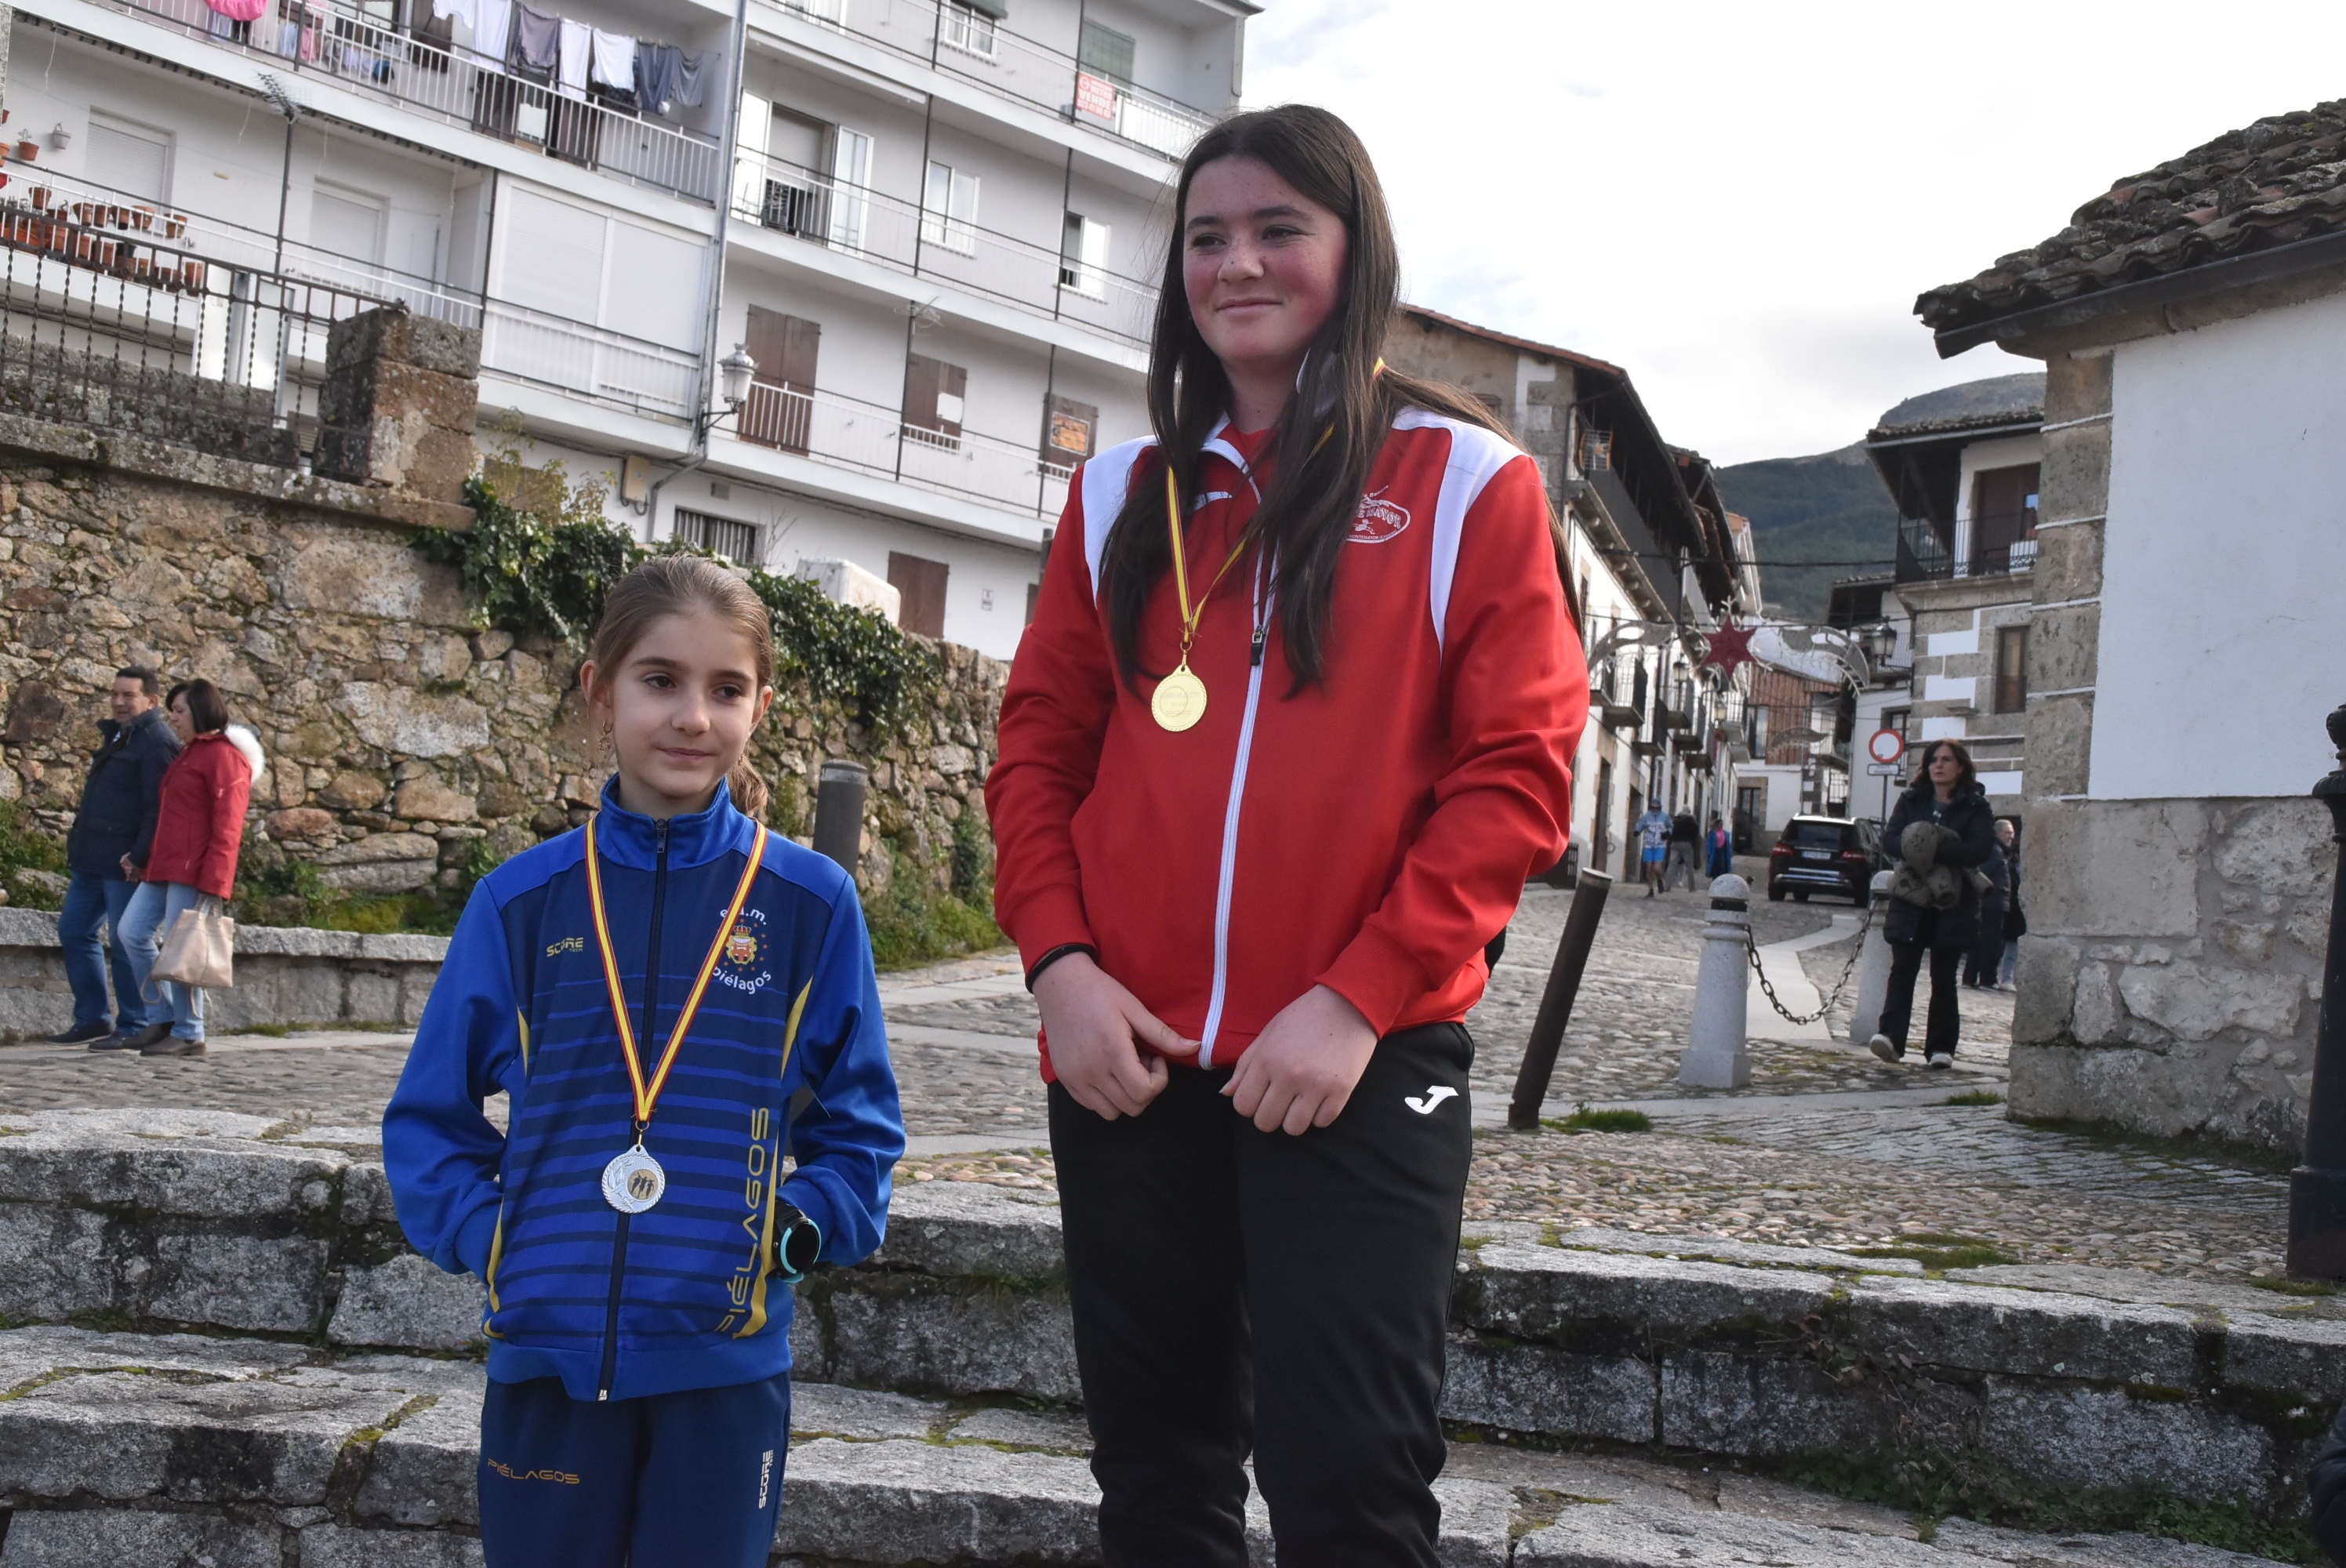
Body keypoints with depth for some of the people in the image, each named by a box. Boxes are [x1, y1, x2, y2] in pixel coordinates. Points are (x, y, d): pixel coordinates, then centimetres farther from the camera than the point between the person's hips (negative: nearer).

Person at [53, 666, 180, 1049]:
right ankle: (92, 1018, 21)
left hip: (125, 863, -10)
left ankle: (133, 1027, 4)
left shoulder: (157, 742, -14)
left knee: (124, 941, -5)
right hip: (92, 860, 10)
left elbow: (158, 807, -21)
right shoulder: (116, 736, 18)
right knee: (73, 931, 13)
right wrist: (80, 850, 21)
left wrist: (140, 856, -25)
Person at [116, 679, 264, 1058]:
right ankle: (164, 1017, 14)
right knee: (133, 931, 7)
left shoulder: (224, 756, -9)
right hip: (164, 866, 10)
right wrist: (146, 859, 20)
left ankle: (188, 1034, 3)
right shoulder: (186, 755, 22)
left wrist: (214, 884, -21)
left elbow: (226, 826, -15)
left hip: (193, 870, -10)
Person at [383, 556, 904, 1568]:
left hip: (724, 1359, -1)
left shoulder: (811, 903, -2)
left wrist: (792, 1234, -8)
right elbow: (429, 1115, 9)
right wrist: (485, 1236, -4)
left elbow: (858, 1127, 6)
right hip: (547, 1348, 1)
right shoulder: (522, 900, 1)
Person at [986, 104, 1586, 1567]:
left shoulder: (1467, 483, 2)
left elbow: (1517, 775, -5)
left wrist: (1356, 998, -14)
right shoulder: (1126, 491, 13)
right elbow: (1041, 745, 12)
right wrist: (1061, 962, -4)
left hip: (1362, 1064, -3)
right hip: (1128, 1063, 4)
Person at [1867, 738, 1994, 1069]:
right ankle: (1890, 1036, -18)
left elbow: (1980, 849, -12)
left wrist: (1932, 849, -21)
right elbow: (1893, 841, -2)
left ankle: (1941, 1047, 10)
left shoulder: (1975, 806, 3)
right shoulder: (1911, 800, 11)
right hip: (1911, 899, 1)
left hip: (1952, 904, -1)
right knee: (1902, 969, -10)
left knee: (1943, 976, 5)